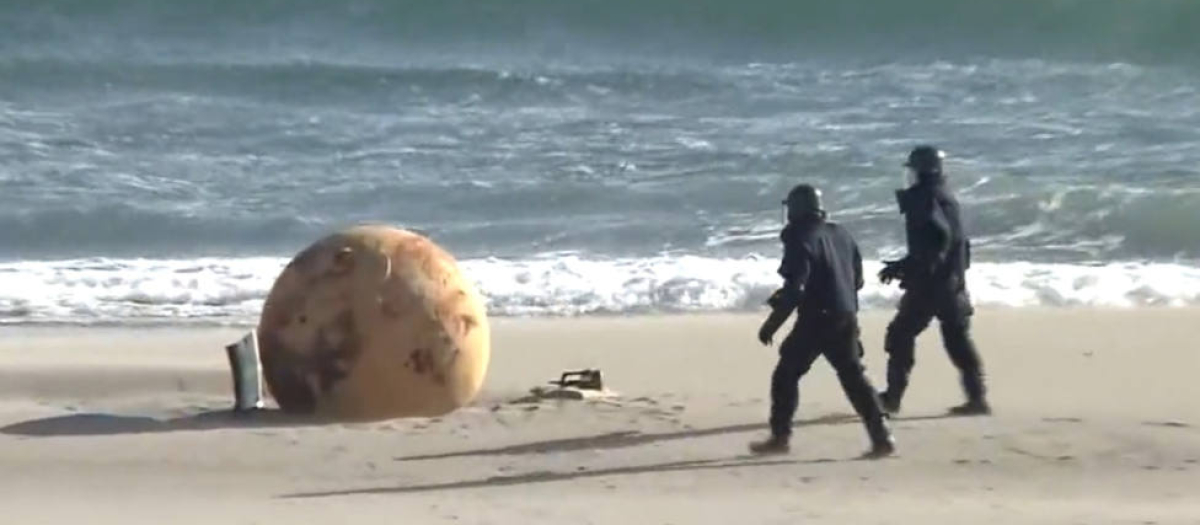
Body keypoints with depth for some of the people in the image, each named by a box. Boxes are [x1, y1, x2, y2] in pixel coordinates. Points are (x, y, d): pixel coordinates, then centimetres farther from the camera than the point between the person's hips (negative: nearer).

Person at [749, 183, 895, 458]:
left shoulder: (802, 240, -12)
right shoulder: (842, 235, 11)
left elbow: (794, 289, -19)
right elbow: (857, 279, 17)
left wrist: (771, 324, -13)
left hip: (816, 320, -7)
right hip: (847, 318, 7)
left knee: (786, 375, 6)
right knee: (854, 377, 12)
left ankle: (779, 437, 7)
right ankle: (881, 437, 5)